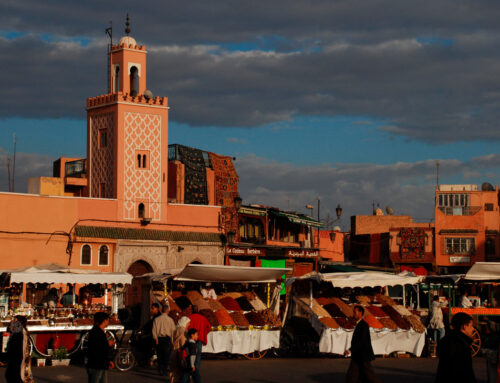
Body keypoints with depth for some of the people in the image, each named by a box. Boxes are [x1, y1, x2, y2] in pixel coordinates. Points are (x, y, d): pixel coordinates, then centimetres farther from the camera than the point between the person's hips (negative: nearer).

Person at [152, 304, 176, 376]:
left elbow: (154, 330, -2)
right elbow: (173, 330, -3)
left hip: (159, 338, 2)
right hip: (167, 338, -2)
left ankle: (160, 370, 9)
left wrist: (156, 339, 0)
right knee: (166, 356, 4)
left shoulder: (157, 319, 1)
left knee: (160, 355, 10)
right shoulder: (170, 319, -3)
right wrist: (172, 339, 5)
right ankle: (165, 370, 1)